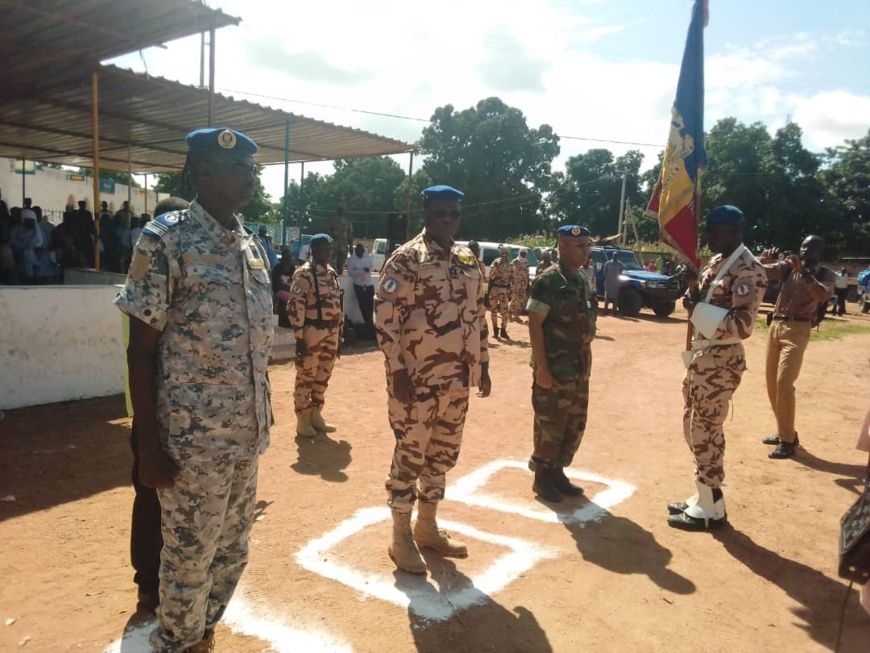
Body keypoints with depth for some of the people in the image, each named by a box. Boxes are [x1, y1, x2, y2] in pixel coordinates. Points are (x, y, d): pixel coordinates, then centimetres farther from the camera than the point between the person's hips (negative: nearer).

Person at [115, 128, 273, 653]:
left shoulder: (253, 245, 8)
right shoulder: (166, 240, -12)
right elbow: (141, 351, -12)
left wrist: (263, 415, 15)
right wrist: (149, 446, -14)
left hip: (246, 435, 7)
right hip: (193, 440, -6)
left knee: (233, 551, 19)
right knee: (189, 559, 10)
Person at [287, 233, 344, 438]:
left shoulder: (331, 273, 13)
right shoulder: (304, 273, -11)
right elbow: (295, 307, -16)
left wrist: (339, 335, 16)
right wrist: (299, 337, -19)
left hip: (331, 333, 7)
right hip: (312, 332, -7)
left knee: (323, 377, 15)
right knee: (306, 377, 3)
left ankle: (316, 415, 28)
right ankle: (303, 420, 14)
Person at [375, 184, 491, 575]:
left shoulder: (469, 262, 12)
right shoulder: (406, 259, -10)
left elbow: (478, 316, 17)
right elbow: (384, 315, -14)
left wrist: (482, 365, 15)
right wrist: (397, 370, -18)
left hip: (457, 379, 7)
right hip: (417, 379, -7)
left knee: (443, 455, 16)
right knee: (409, 456, 3)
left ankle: (427, 527, 33)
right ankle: (401, 538, 18)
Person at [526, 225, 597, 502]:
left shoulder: (584, 281, 10)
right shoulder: (548, 281, -14)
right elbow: (534, 324, -17)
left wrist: (586, 360, 15)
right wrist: (541, 367, -20)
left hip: (580, 368, 8)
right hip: (553, 368, -8)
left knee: (575, 425, 14)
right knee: (550, 425, 2)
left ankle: (557, 472, 28)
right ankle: (542, 476, 18)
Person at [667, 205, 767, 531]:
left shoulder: (748, 270, -16)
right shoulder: (716, 262, 13)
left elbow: (742, 325, -24)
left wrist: (697, 307, -22)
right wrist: (692, 293, 0)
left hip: (721, 362, -10)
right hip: (701, 357, 10)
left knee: (706, 433, -2)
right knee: (693, 427, 16)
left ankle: (710, 509, 12)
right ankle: (702, 498, 29)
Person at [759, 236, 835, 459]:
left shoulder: (825, 274, 1)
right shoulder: (789, 266, 12)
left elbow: (823, 296, -19)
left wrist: (804, 272, -27)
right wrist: (764, 262, -24)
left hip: (797, 329, -5)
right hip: (776, 325, 5)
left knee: (784, 383, -14)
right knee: (772, 383, 9)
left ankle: (788, 441, -7)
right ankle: (784, 432, 23)